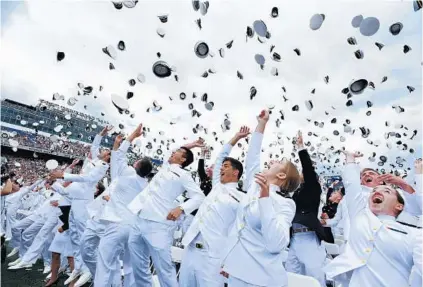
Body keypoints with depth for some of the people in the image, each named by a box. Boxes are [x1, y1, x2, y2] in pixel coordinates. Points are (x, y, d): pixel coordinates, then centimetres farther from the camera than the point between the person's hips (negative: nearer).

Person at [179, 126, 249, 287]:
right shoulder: (217, 187, 12)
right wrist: (236, 137, 22)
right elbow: (220, 157, 19)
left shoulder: (241, 199, -4)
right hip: (190, 250, 6)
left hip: (212, 256, -6)